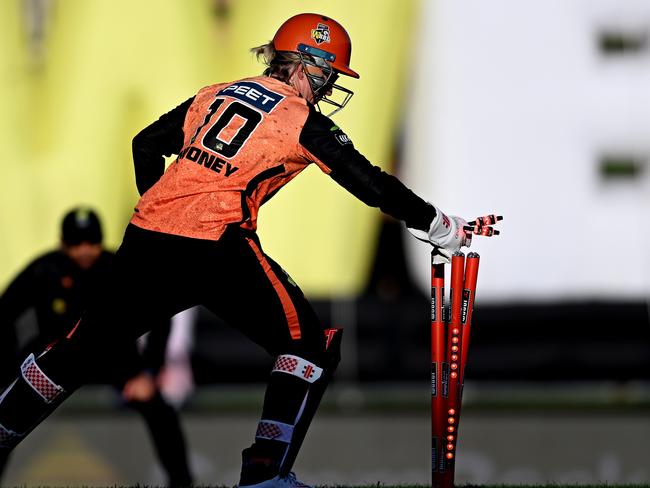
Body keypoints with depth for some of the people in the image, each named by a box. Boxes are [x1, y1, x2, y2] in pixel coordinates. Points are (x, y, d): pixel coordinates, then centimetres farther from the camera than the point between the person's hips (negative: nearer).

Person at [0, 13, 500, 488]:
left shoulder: (215, 96, 18)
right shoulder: (302, 121, 2)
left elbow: (146, 145, 24)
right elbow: (371, 184, 1)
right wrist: (443, 229, 7)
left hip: (145, 239, 6)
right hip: (217, 248, -6)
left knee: (93, 336, 20)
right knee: (309, 343, 3)